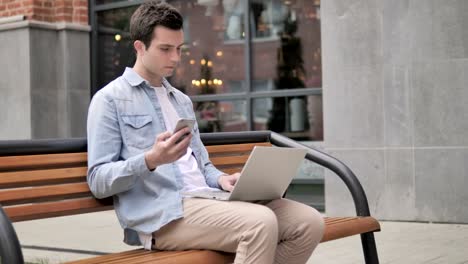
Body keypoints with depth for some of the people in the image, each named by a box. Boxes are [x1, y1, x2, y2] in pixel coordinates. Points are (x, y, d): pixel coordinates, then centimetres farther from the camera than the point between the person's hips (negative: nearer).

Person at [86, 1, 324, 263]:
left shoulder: (182, 100, 25)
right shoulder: (110, 99, 2)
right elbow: (98, 181, -5)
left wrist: (221, 179, 3)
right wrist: (150, 160, -22)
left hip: (204, 200, 8)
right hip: (162, 215, -7)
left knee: (309, 222, -11)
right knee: (261, 223, -32)